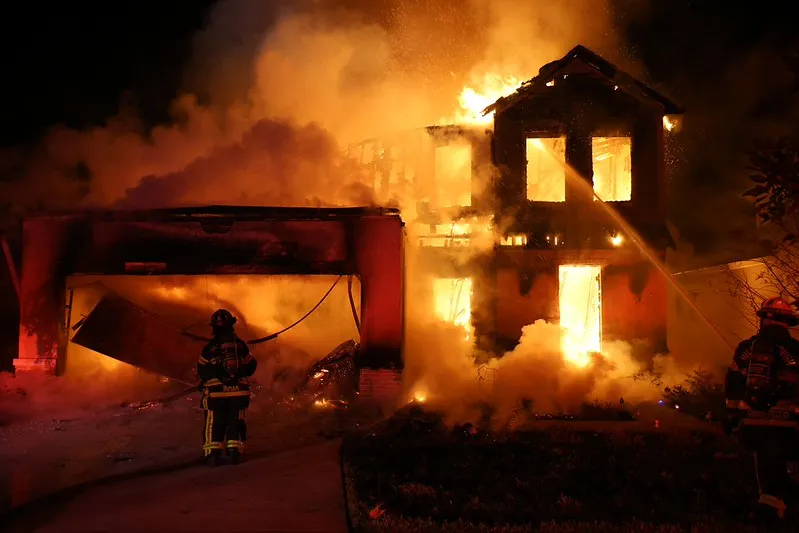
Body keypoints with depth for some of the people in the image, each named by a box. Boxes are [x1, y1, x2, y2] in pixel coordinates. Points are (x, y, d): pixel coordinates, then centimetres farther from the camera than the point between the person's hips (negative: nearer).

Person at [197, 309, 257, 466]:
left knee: (214, 422, 7)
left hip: (216, 391, -1)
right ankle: (234, 450, 6)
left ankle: (213, 452, 3)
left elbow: (201, 369, 0)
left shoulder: (210, 347, -7)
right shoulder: (240, 344, -1)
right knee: (236, 421, 10)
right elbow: (251, 366, 9)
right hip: (238, 390, 1)